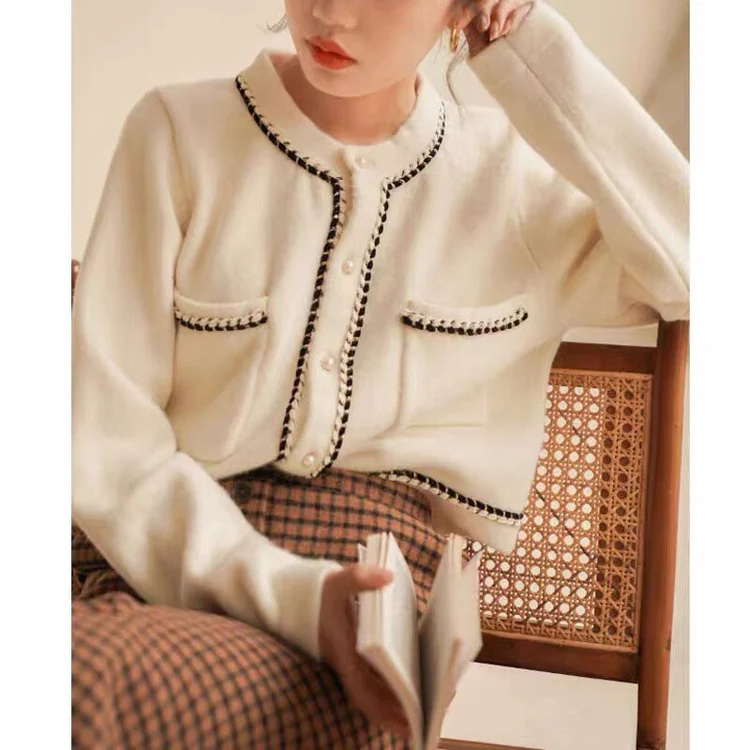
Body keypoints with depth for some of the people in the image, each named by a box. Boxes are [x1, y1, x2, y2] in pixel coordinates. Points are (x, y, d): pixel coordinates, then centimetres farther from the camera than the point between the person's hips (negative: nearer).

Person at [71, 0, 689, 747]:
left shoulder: (508, 173, 10)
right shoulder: (179, 131, 4)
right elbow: (104, 432, -2)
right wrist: (281, 591, -18)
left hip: (378, 591, -1)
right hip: (169, 565, 2)